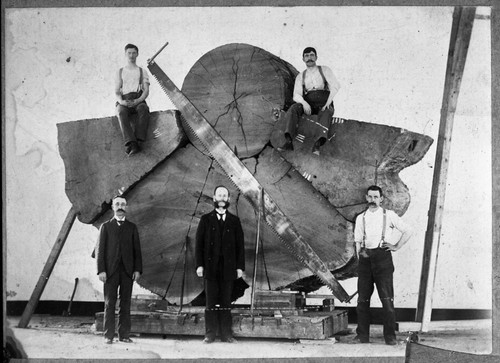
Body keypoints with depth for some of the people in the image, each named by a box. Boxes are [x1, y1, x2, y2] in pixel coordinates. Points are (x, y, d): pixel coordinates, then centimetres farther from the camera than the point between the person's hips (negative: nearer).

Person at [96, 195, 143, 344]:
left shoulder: (132, 227, 12)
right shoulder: (106, 227, 9)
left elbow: (137, 250, 9)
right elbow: (100, 249, 3)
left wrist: (138, 269, -2)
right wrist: (101, 270, -7)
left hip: (128, 270, 1)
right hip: (111, 270, -1)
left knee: (126, 304, 1)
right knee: (109, 303, -2)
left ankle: (124, 335, 5)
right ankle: (108, 336, -1)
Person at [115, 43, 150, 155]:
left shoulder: (142, 71, 20)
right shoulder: (120, 72, 22)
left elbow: (146, 91, 7)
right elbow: (117, 92, 11)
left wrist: (137, 101, -16)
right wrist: (121, 101, -15)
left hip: (138, 100, 0)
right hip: (124, 101, 0)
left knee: (143, 109, -38)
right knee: (121, 112, -37)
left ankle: (138, 139, -49)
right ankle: (131, 143, -53)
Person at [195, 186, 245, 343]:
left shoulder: (234, 221, 10)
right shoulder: (206, 219, 8)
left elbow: (240, 245, 8)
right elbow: (199, 243, 5)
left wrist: (240, 266, 0)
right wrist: (199, 264, -4)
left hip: (228, 267, 1)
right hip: (210, 267, 0)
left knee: (226, 301, 2)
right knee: (211, 301, 0)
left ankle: (226, 334, 5)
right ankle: (210, 334, 3)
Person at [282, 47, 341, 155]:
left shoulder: (325, 70, 12)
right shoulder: (300, 76, 18)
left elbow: (335, 86, -4)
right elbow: (296, 95, 4)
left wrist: (328, 102, -20)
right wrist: (304, 103, -20)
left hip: (324, 106, -2)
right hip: (308, 106, 2)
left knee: (325, 114, -38)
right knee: (294, 108, -30)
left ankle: (317, 145, -62)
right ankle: (289, 141, -48)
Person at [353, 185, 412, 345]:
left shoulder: (389, 215, 6)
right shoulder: (361, 218, 15)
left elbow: (407, 231, 10)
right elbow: (358, 241, 16)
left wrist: (396, 246, 4)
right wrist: (359, 252, -1)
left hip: (382, 256, -3)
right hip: (365, 258, 3)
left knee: (387, 298, -7)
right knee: (363, 299, 3)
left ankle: (390, 336, -2)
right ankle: (362, 335, 11)